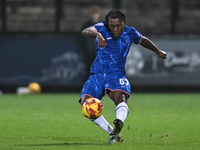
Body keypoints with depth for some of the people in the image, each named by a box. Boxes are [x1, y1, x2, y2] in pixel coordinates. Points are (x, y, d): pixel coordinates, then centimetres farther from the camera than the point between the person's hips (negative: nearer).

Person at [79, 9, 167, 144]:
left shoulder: (130, 33, 4)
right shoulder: (102, 28, -5)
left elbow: (143, 40, 28)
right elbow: (86, 31, -27)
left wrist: (158, 51, 42)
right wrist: (97, 34, -50)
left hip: (117, 73, 0)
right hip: (98, 73, 0)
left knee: (120, 97, -32)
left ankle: (118, 125, -61)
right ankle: (111, 132, -8)